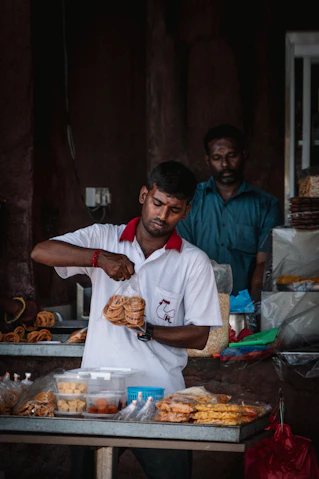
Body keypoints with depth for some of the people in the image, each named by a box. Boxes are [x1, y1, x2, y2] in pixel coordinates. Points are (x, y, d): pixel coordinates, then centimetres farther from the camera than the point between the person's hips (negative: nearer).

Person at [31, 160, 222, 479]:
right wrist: (99, 257, -19)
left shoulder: (194, 262, 3)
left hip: (159, 394, -1)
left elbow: (199, 336, 1)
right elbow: (41, 252, -6)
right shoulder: (104, 238, 7)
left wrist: (146, 329, -15)